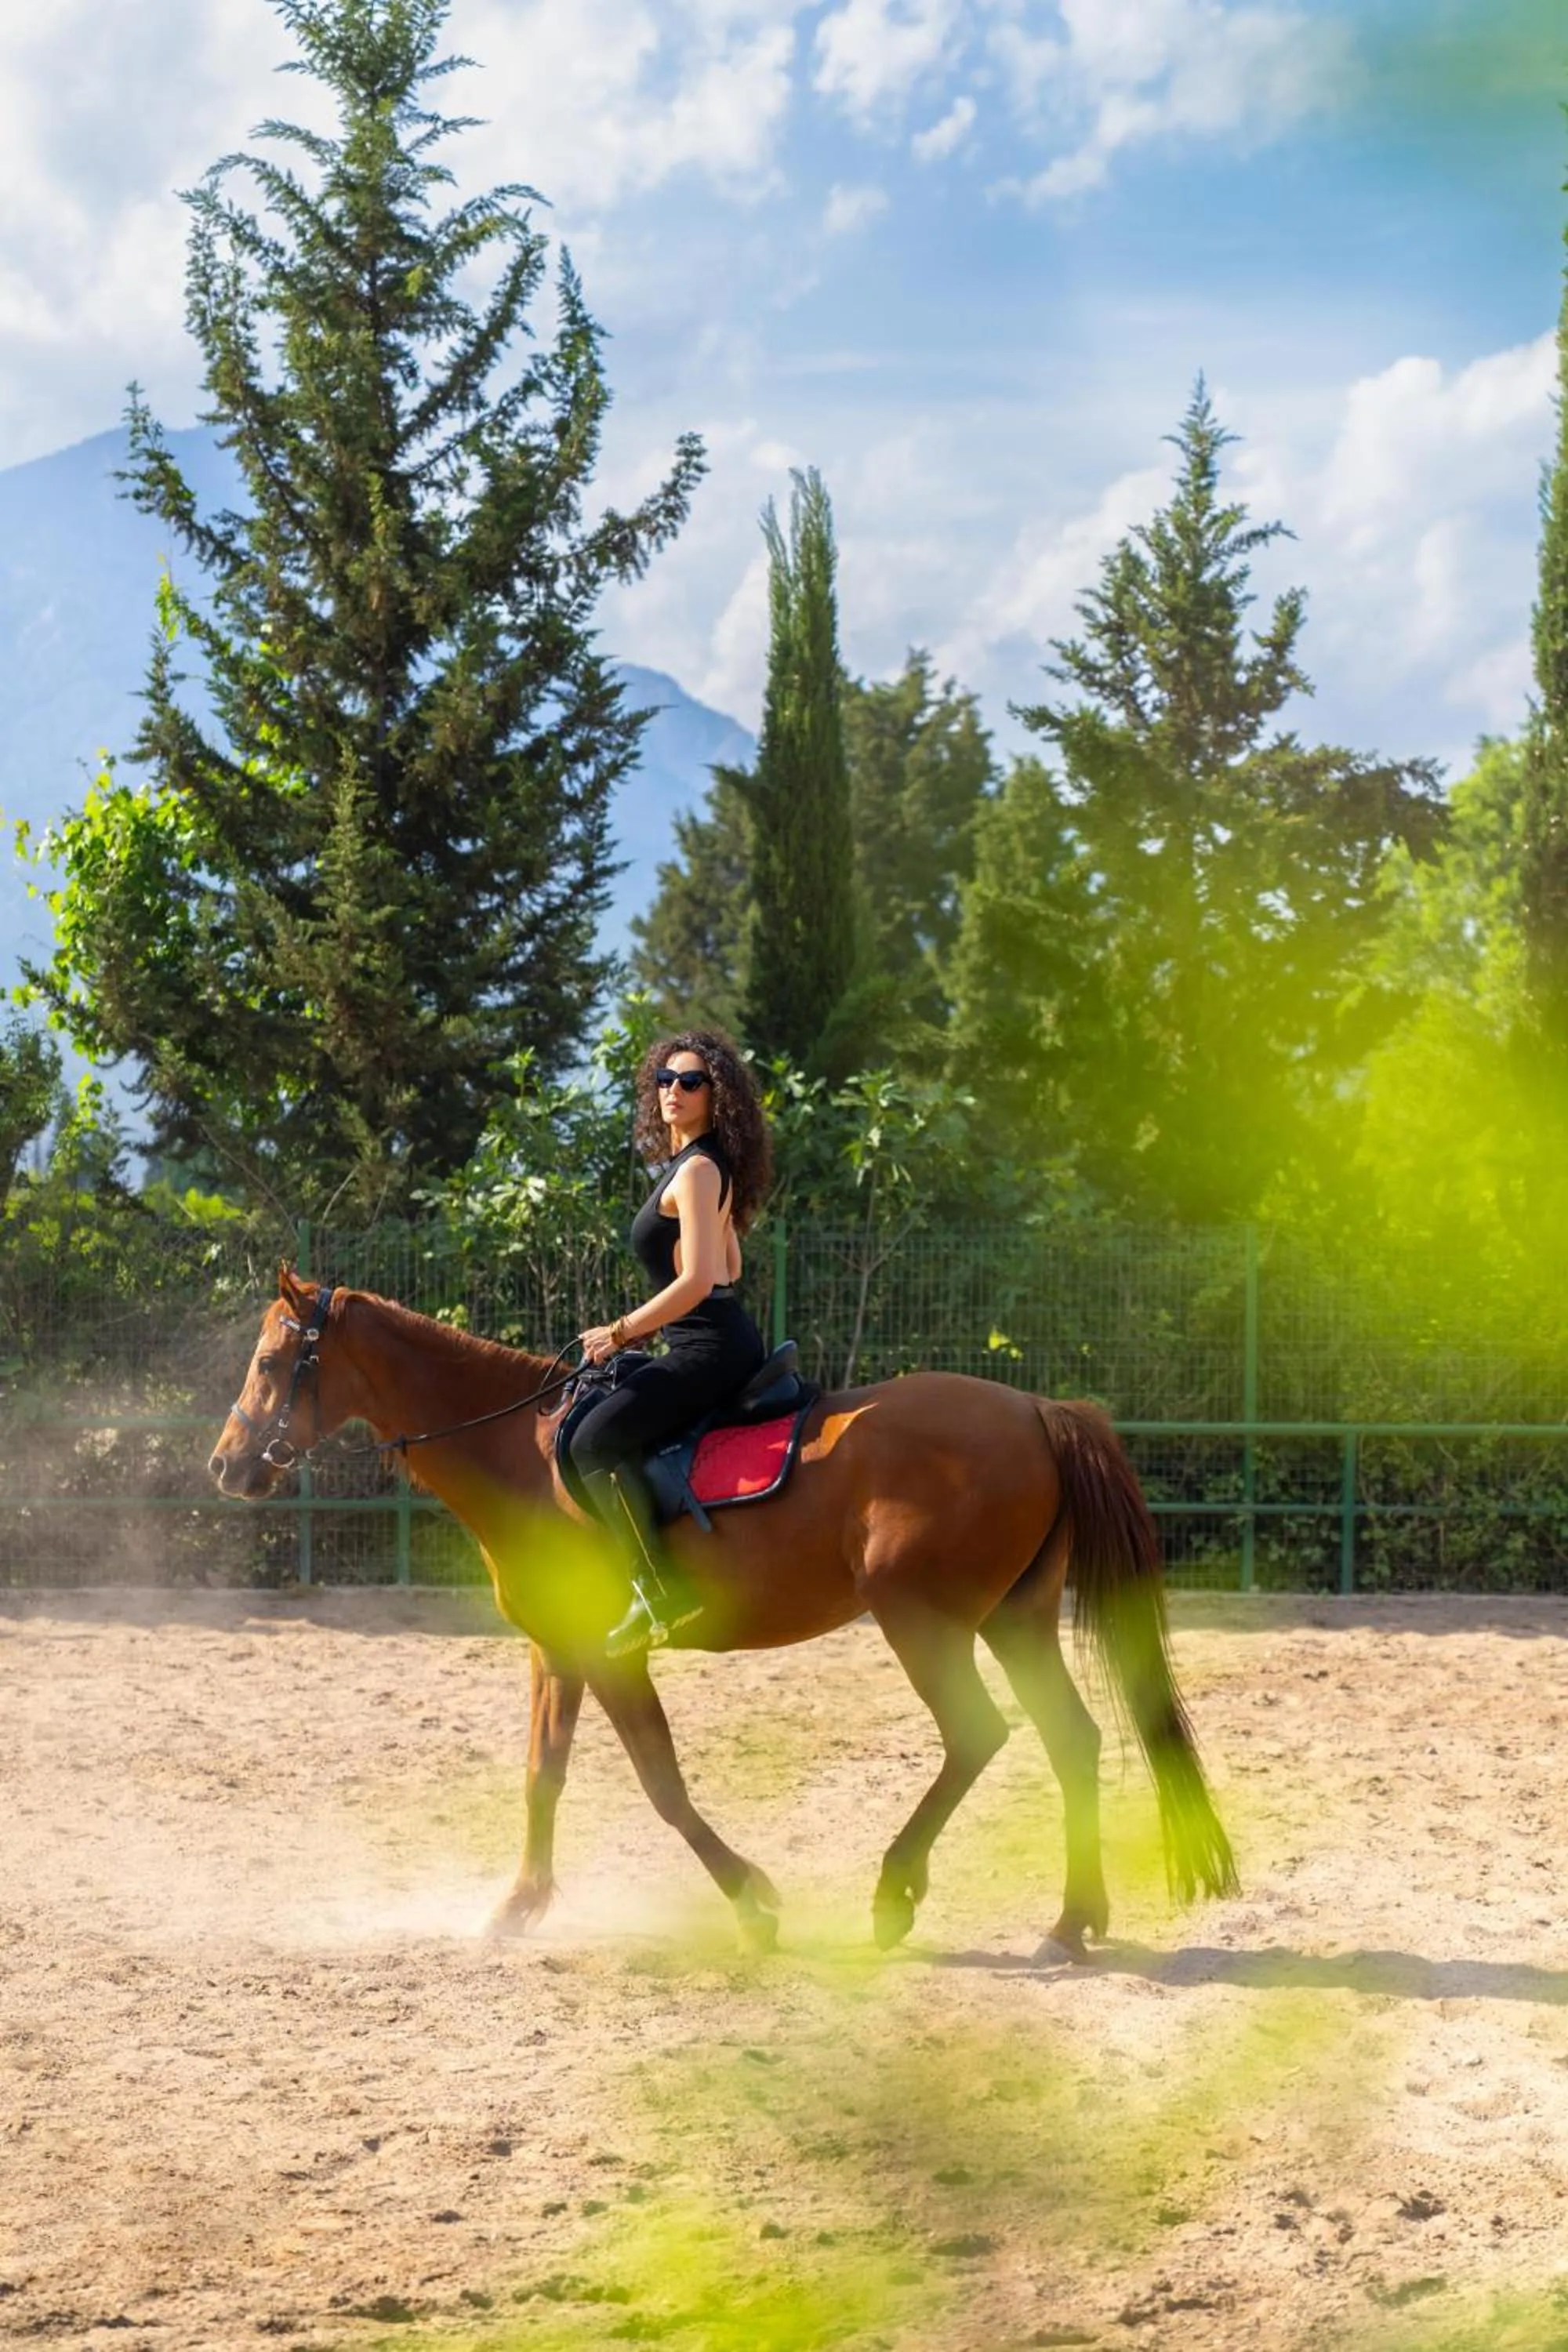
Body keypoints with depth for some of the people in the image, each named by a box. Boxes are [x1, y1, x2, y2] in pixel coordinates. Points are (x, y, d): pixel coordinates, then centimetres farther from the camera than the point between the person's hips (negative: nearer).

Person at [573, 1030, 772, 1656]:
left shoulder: (696, 1171, -14)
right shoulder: (709, 1166, 16)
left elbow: (696, 1280, -22)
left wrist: (621, 1332, -14)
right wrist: (640, 1328, 22)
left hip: (710, 1347, -11)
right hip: (722, 1340, 11)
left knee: (595, 1439, -20)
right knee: (606, 1431, 24)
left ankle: (658, 1593, -25)